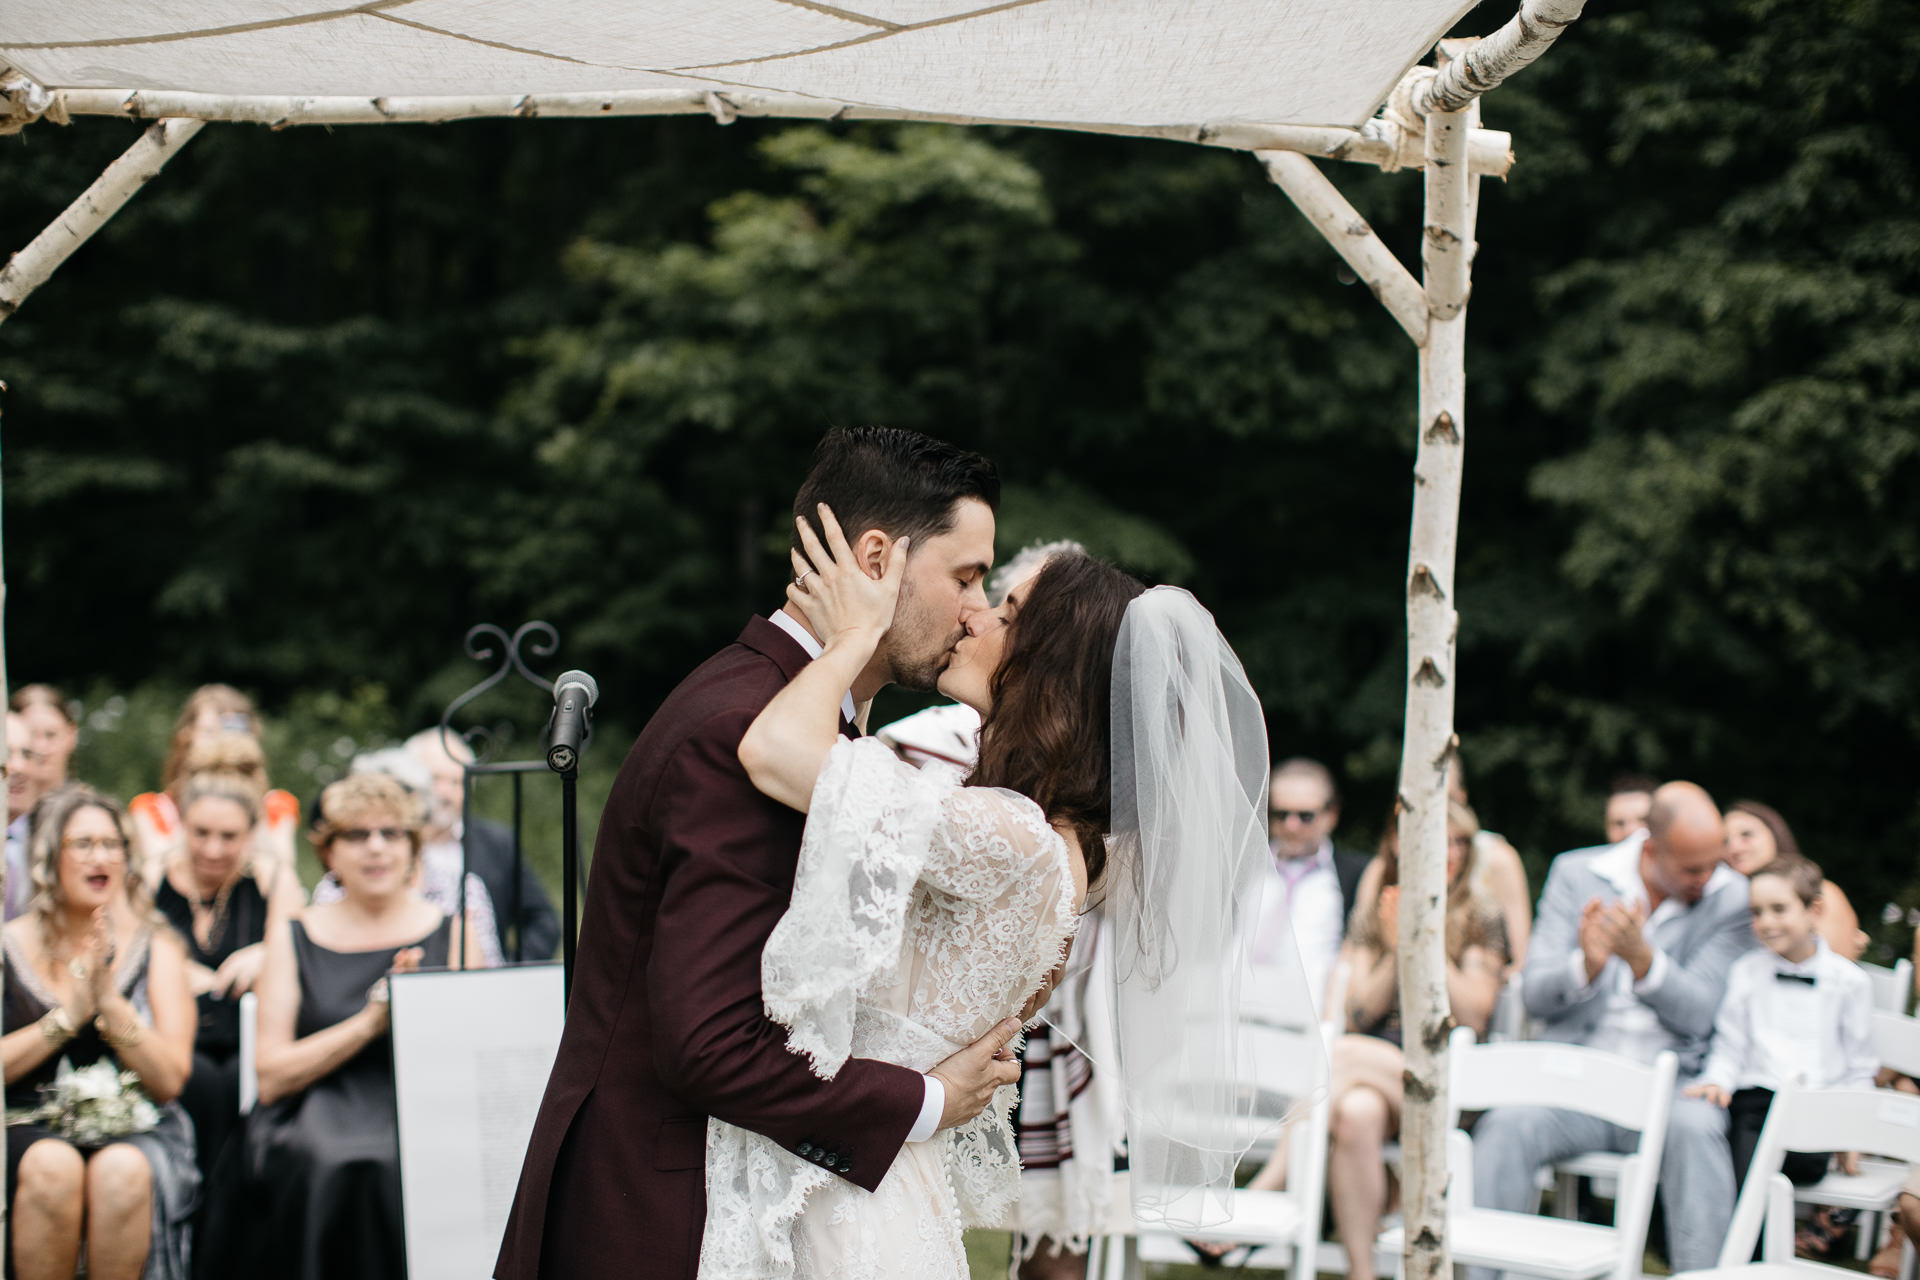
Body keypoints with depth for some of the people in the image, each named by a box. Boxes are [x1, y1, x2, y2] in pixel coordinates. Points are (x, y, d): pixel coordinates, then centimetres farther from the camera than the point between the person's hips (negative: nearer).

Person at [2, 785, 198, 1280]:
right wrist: (68, 1015, -12)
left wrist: (109, 1000, -12)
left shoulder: (157, 949, 10)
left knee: (121, 1170, -35)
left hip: (135, 1131, 0)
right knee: (53, 1166, -35)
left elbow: (169, 1081, -1)